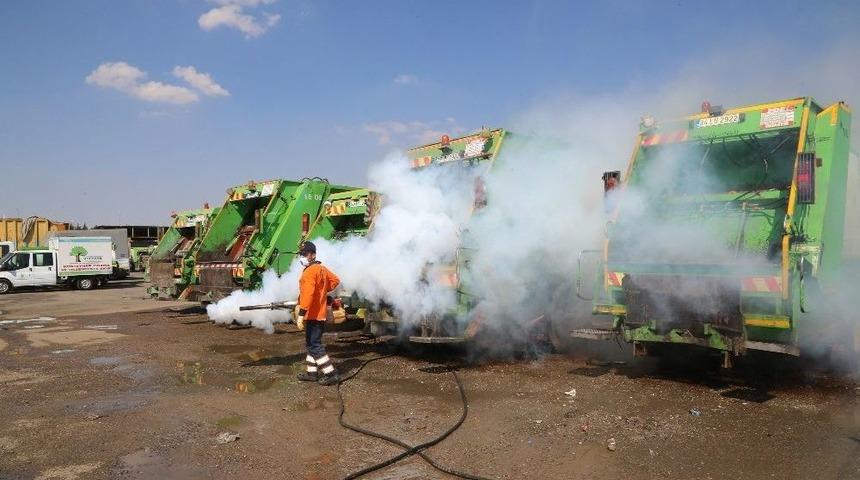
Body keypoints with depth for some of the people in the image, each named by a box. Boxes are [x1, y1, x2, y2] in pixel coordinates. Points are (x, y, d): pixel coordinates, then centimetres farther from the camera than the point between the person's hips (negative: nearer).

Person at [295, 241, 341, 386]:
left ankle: (331, 374, -6)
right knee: (312, 343, 18)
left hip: (313, 315, -10)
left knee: (314, 345, -6)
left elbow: (307, 294, -26)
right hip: (320, 313, 10)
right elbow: (335, 280, 25)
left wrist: (301, 313, -28)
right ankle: (312, 372, 25)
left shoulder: (310, 271, -17)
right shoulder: (322, 268, 12)